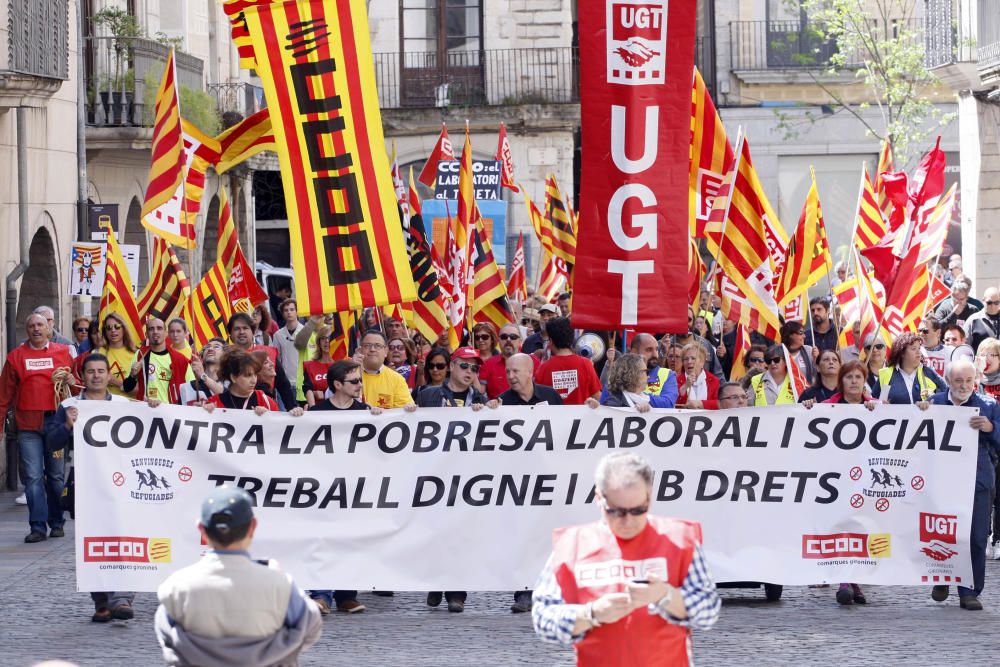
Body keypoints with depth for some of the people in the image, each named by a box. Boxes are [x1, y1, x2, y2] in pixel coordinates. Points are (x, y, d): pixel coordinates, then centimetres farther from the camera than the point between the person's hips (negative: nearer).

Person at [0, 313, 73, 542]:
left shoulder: (63, 352, 10)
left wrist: (68, 379, -7)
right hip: (28, 426, 0)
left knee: (57, 476, 5)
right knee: (33, 477, -6)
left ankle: (56, 523, 15)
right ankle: (38, 527, -4)